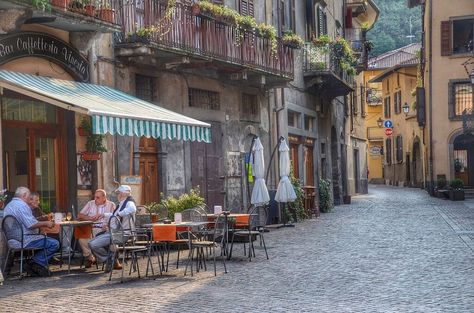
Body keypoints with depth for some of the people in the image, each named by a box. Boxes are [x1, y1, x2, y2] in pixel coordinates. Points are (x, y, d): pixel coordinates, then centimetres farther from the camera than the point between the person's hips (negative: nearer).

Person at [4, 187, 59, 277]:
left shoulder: (8, 206, 18)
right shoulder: (21, 205, -15)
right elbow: (31, 224, -23)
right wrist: (46, 223, -10)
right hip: (25, 241, -11)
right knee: (54, 244, -11)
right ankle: (37, 263, -8)